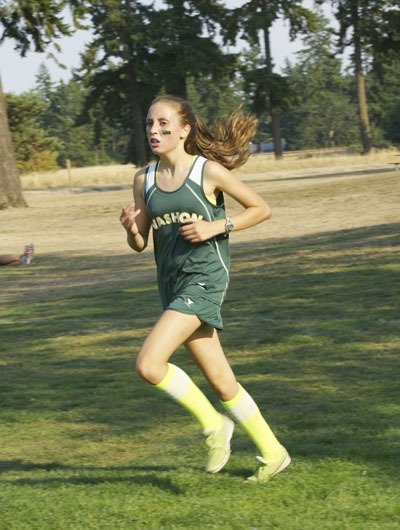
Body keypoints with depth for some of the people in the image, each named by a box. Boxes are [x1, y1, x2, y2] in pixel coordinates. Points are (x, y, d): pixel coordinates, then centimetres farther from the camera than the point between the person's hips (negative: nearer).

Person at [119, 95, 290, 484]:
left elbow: (261, 209, 0)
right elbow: (140, 244, 12)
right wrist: (131, 229, -11)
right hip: (171, 283, 6)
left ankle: (213, 423, 1)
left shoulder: (209, 170, -7)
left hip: (205, 277, -6)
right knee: (220, 382, 10)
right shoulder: (144, 180, 8)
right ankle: (273, 454, 25)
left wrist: (215, 226, -12)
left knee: (149, 365, -20)